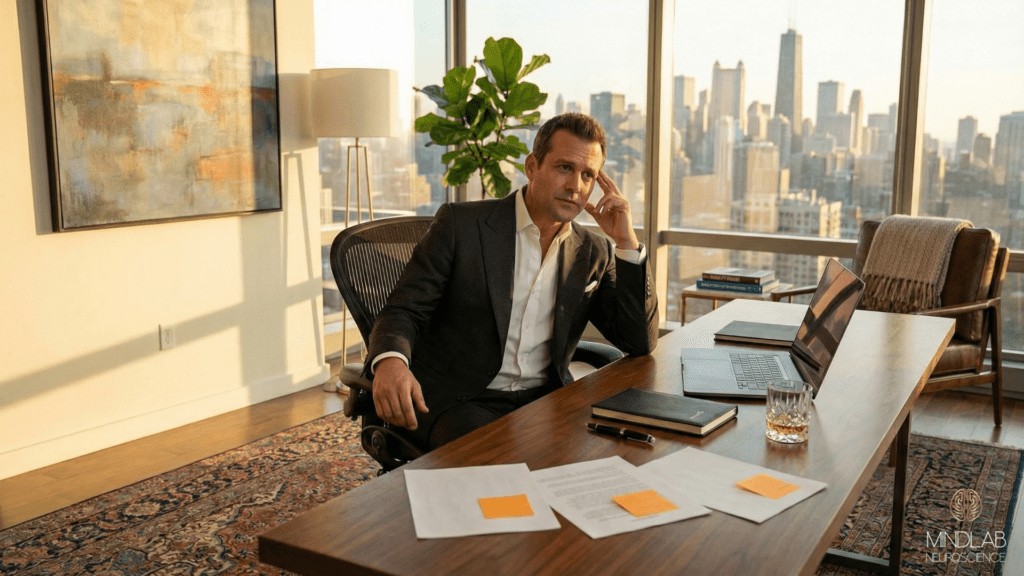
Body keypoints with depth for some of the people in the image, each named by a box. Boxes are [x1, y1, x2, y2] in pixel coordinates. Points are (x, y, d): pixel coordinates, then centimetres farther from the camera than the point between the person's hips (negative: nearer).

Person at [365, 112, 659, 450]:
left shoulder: (594, 254, 9)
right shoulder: (461, 224, -2)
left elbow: (640, 343, 3)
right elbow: (404, 312, -5)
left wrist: (627, 242, -4)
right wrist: (390, 362, -30)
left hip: (544, 398, 5)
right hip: (457, 400, -4)